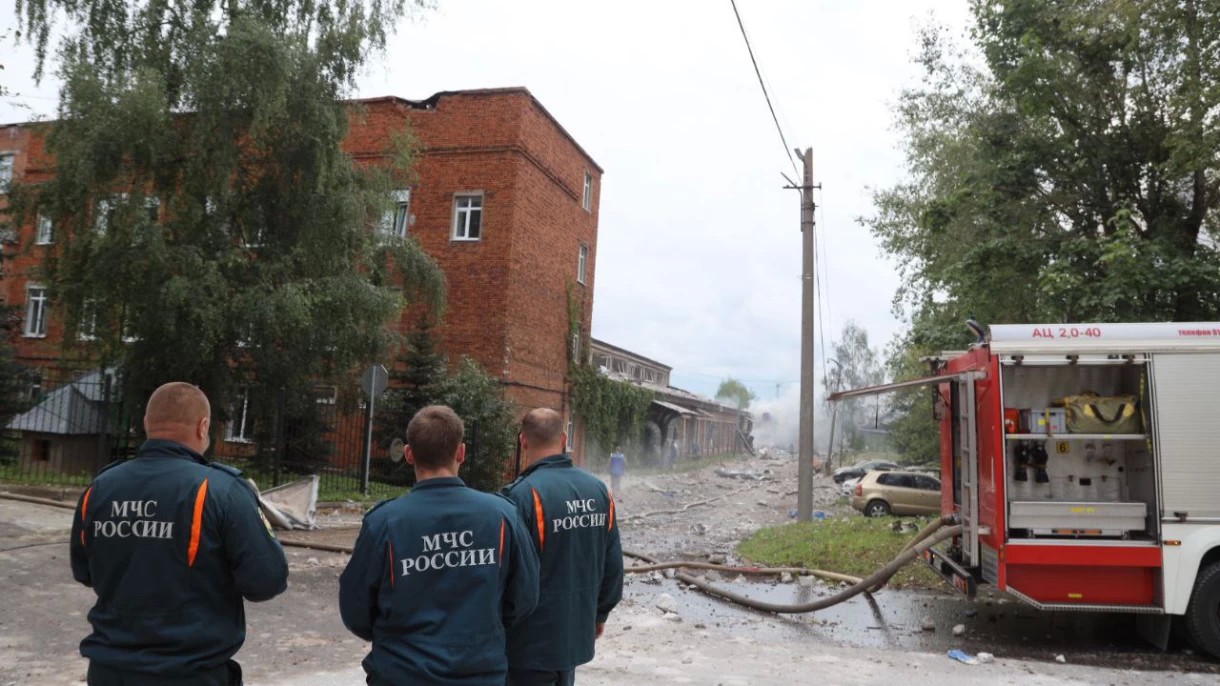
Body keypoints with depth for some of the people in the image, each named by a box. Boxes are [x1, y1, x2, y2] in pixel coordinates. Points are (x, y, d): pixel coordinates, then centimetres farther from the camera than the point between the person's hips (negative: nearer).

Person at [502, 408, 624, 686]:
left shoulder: (524, 494, -21)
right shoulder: (598, 489, -1)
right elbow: (613, 563, 6)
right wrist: (600, 613, 19)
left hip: (532, 639, -6)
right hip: (578, 632, 6)